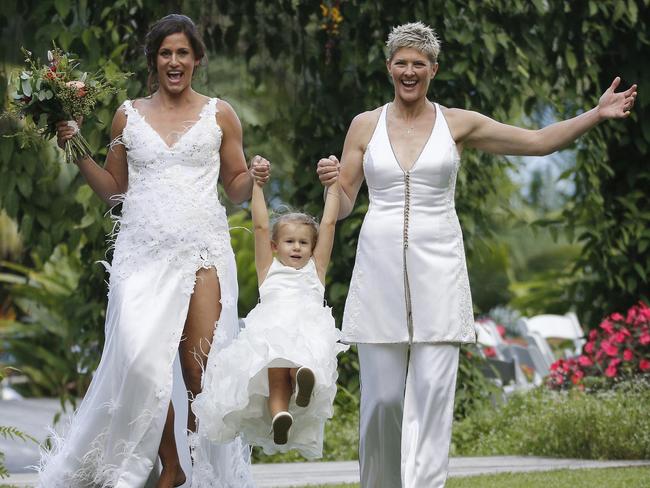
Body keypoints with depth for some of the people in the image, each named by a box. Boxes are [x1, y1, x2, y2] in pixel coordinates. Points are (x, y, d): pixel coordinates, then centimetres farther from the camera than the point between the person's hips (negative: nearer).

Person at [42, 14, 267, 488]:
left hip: (202, 252, -1)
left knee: (201, 365, -9)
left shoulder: (220, 115, 10)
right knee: (142, 361, -13)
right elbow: (114, 188, 19)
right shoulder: (129, 116, 13)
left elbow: (236, 189, 14)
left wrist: (253, 177, -8)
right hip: (143, 253, 1)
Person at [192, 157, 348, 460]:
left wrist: (333, 185, 23)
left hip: (309, 331, 0)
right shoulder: (268, 268, 29)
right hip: (270, 331, 0)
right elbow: (260, 226, 20)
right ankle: (278, 414, -53)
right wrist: (257, 185, 14)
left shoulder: (315, 268, 31)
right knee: (275, 374, -28)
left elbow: (329, 224, 27)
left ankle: (305, 378, -60)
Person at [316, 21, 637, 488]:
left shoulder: (458, 124, 7)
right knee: (381, 396, 1)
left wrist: (598, 113, 0)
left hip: (437, 268, -1)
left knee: (432, 392, -8)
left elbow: (540, 141, 9)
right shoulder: (365, 126, 9)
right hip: (380, 267, 1)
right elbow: (342, 205, 11)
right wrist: (331, 181, -11)